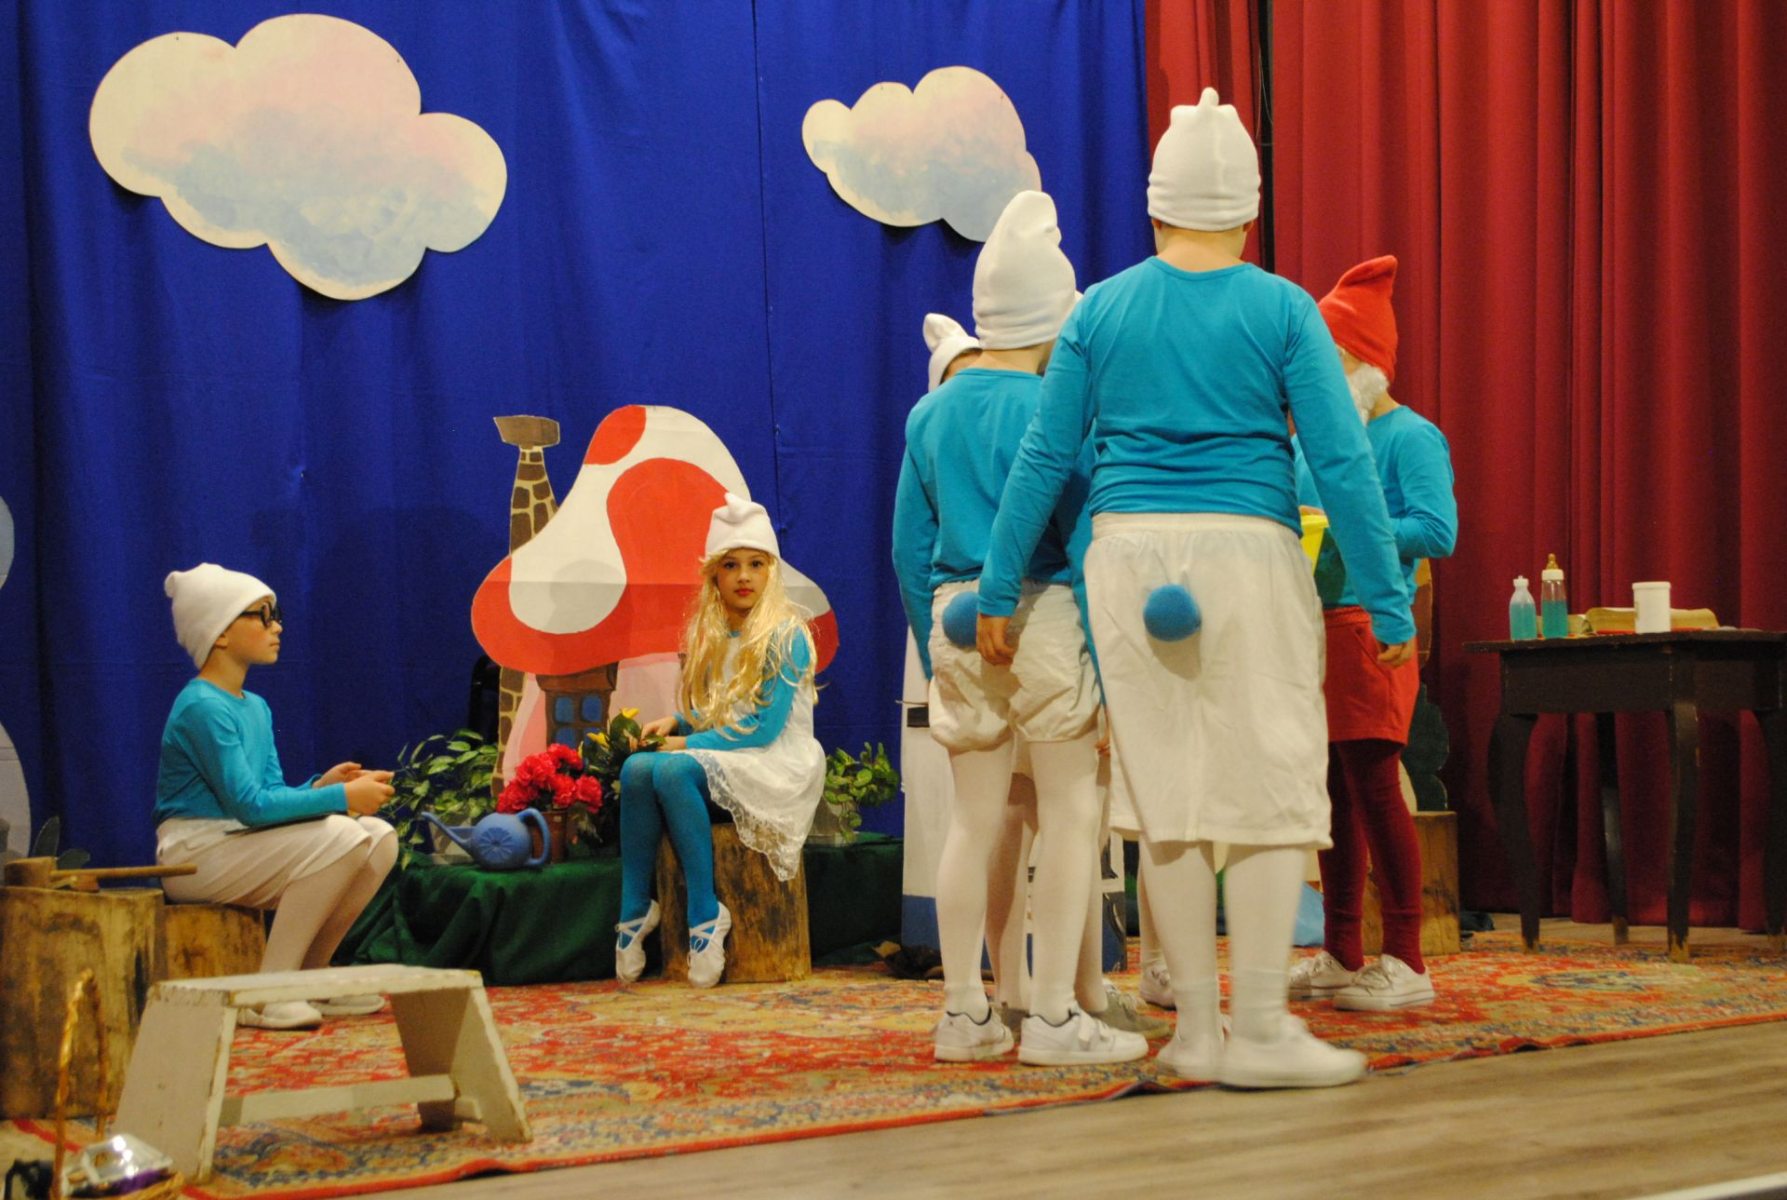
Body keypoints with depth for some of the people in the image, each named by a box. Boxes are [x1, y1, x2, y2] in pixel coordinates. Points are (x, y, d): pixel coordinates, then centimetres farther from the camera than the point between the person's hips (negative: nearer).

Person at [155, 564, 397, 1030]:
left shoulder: (256, 708, 14)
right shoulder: (202, 707, -16)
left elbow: (273, 795, 10)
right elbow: (248, 804, -22)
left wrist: (323, 784, -9)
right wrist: (340, 798, -19)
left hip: (244, 847, 9)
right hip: (195, 856, -9)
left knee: (378, 836, -6)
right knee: (336, 837, -27)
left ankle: (307, 977, 1)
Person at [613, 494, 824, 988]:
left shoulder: (786, 634, -8)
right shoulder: (707, 634, 13)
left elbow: (766, 727, -14)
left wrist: (690, 743, -14)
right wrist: (676, 722, -3)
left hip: (776, 768, -6)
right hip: (717, 762, 6)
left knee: (675, 770, -33)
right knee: (637, 768, -24)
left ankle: (705, 915, -29)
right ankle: (634, 909, -23)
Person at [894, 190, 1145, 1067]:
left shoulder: (930, 414, 10)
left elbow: (909, 551, 12)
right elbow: (1084, 534, -10)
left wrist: (935, 652, 19)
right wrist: (1108, 658, -7)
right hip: (1045, 615, -6)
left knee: (974, 818, 10)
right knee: (1070, 810, 1)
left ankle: (964, 1013, 14)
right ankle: (1052, 1016, 2)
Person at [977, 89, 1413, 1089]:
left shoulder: (1103, 310, 8)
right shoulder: (1282, 311, -1)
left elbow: (1045, 459, 8)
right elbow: (1344, 463, -5)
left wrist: (1000, 593, 14)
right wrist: (1389, 605, -2)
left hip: (1129, 556, 4)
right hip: (1247, 556, -3)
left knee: (1167, 789, 8)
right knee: (1269, 787, 1)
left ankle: (1198, 1026, 13)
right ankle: (1259, 1031, 0)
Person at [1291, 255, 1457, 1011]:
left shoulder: (1410, 437, -6)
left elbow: (1438, 531, -16)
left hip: (1365, 626, -7)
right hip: (1311, 628, 7)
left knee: (1373, 788, -5)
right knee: (1332, 793, 12)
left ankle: (1406, 963, 2)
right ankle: (1341, 955, 21)